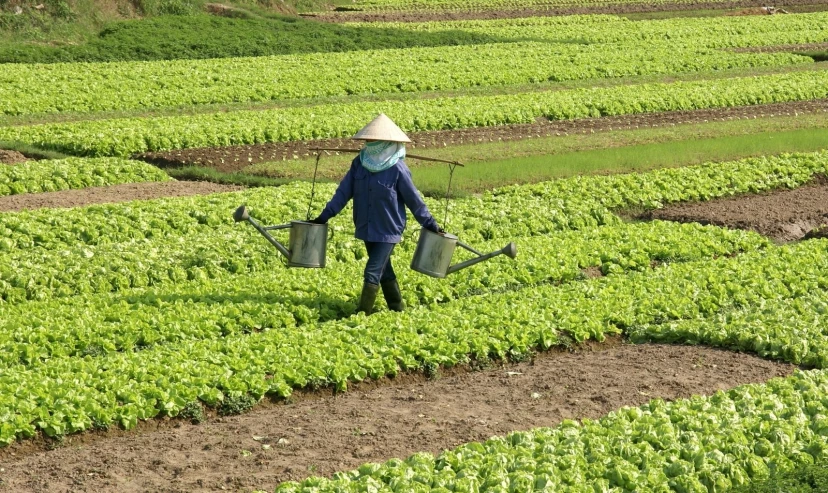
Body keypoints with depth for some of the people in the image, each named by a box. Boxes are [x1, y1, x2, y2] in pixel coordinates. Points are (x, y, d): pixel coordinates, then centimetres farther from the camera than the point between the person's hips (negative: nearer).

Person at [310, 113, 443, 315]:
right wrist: (324, 216, 0)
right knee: (384, 271, 16)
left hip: (388, 230, -6)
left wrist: (430, 225, -3)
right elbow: (344, 191, 3)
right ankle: (398, 310, 30)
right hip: (368, 229, 6)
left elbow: (414, 200, -8)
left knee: (372, 273, -10)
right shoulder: (360, 163, -2)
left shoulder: (397, 169, -16)